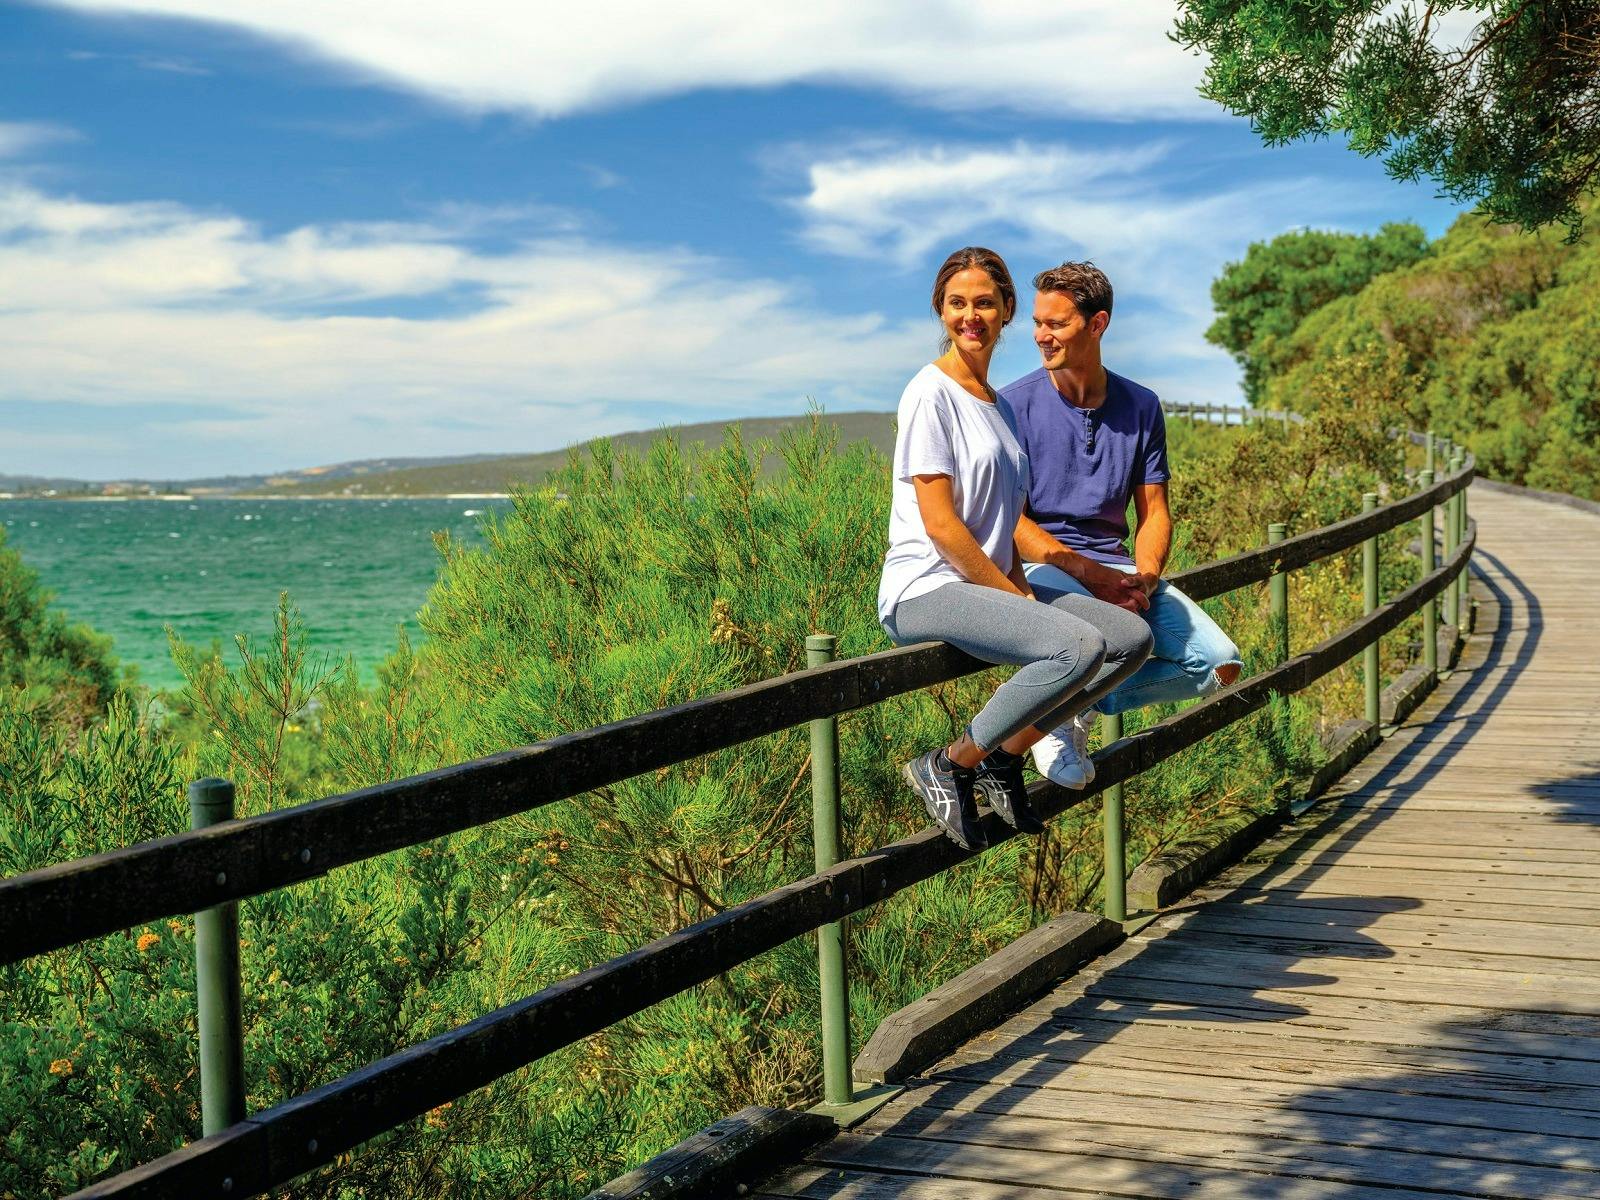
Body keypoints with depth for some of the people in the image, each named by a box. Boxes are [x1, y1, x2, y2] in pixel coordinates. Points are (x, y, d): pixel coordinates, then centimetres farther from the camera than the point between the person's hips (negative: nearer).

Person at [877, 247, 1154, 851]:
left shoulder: (998, 405, 18)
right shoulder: (931, 394, -9)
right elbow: (940, 524, -15)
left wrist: (1022, 588, 4)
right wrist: (1015, 596, -12)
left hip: (989, 585, 9)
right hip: (926, 591, -9)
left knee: (1132, 637, -1)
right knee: (1079, 647, -29)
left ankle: (1003, 758, 4)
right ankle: (948, 766, -12)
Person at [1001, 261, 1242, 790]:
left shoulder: (1140, 407, 8)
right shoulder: (1016, 404, -5)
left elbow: (1154, 512, 9)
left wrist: (1143, 578, -12)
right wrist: (1090, 573, -20)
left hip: (1118, 564, 5)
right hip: (1042, 564, -5)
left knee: (1219, 664, -11)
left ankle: (1084, 704, 5)